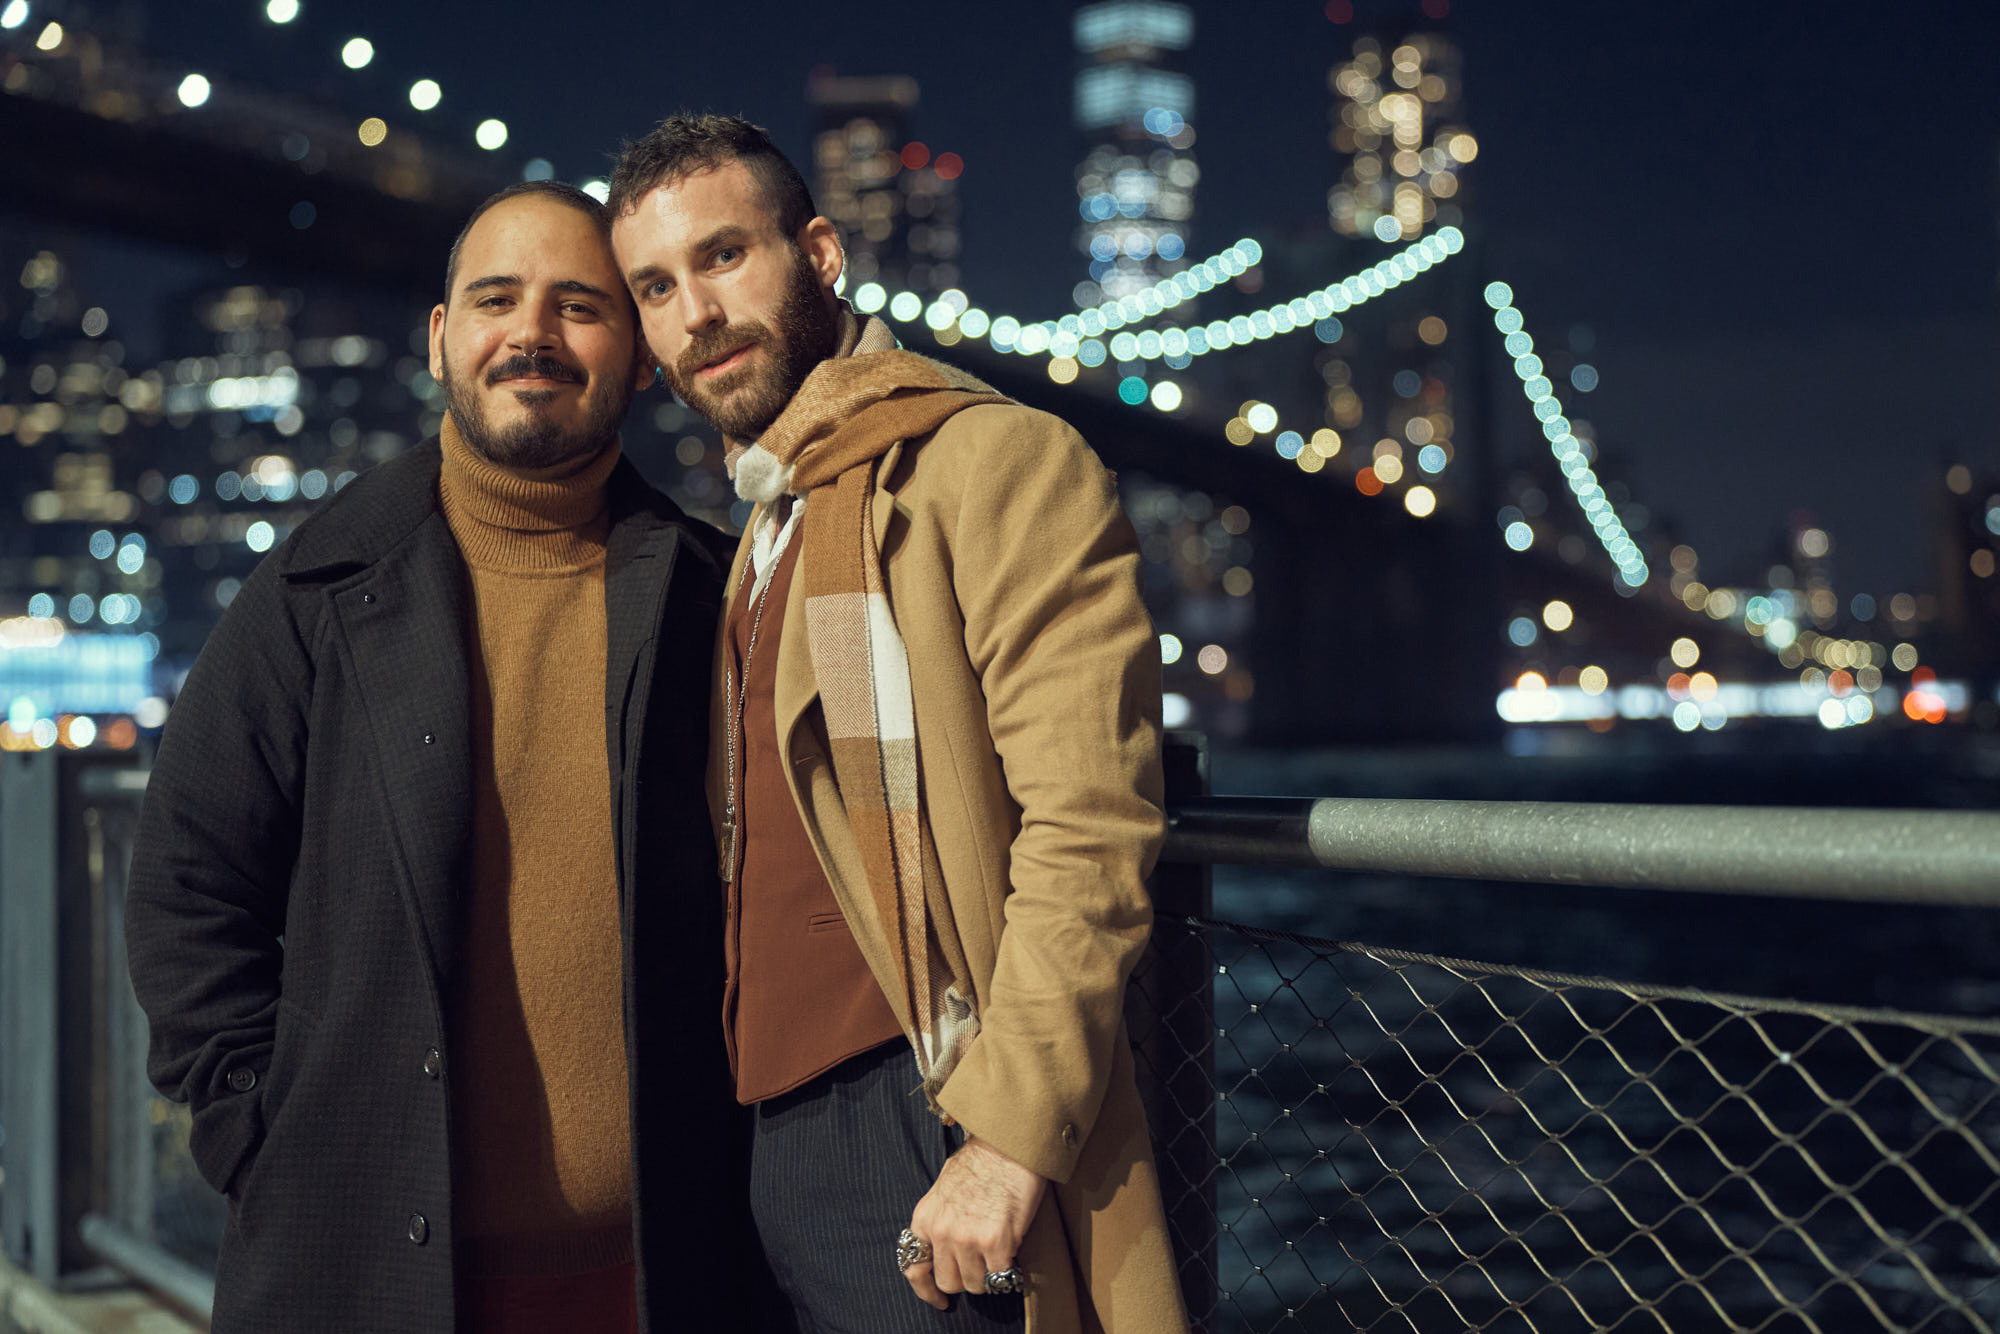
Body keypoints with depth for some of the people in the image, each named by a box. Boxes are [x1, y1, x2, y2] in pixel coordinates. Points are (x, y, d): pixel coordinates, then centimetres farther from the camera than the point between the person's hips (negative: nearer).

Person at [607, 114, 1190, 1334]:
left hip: (937, 1138, -8)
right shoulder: (766, 540, 19)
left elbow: (1091, 826, -17)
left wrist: (1012, 1140, -22)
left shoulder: (998, 461, -8)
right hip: (781, 1146, 8)